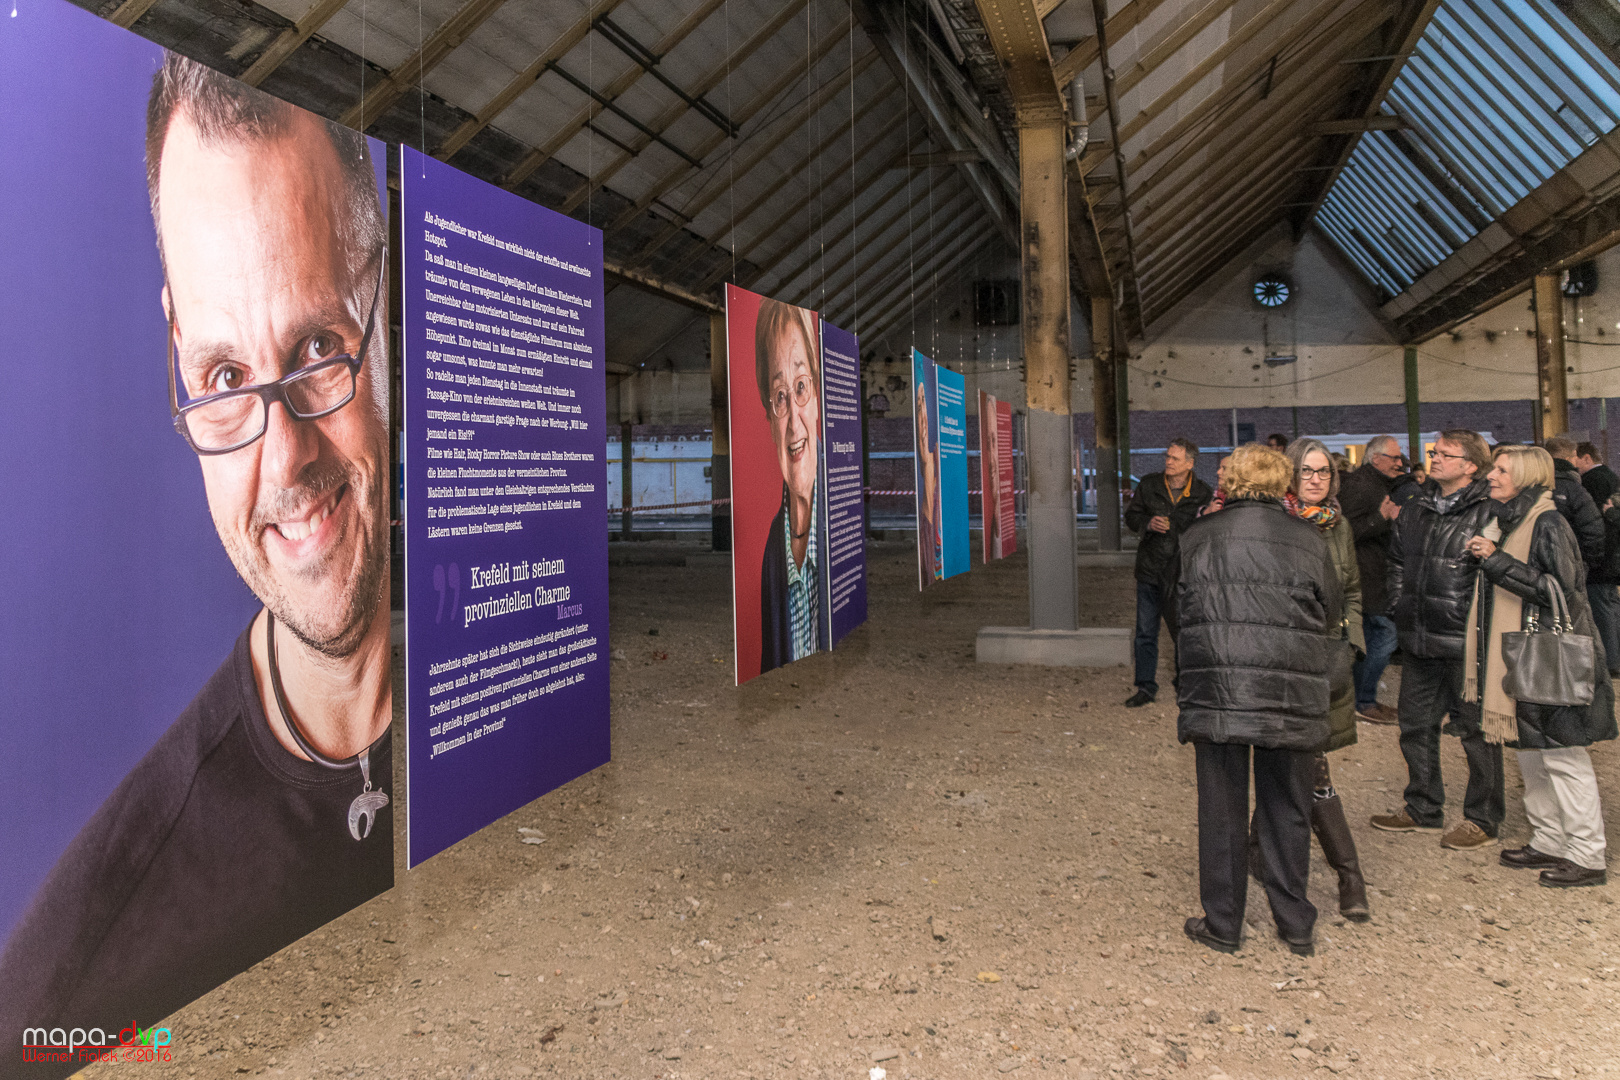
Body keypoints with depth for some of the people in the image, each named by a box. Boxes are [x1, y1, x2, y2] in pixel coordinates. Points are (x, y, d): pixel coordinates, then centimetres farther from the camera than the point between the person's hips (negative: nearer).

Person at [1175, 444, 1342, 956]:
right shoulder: (1308, 539, 3)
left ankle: (1223, 924, 17)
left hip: (1215, 693, 0)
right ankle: (1296, 925, 23)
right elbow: (1332, 617, 10)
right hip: (1291, 698, 1)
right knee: (1287, 810, 13)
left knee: (1221, 808, 9)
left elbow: (1184, 612, 8)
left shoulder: (1198, 537, 3)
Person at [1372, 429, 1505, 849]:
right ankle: (1423, 809, 31)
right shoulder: (1415, 510, 13)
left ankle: (1483, 818, 17)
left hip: (1465, 641, -8)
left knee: (1475, 729, 4)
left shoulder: (1487, 512, -11)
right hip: (1418, 640, 8)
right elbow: (1397, 560, 22)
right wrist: (1399, 606, 13)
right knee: (1416, 725, 16)